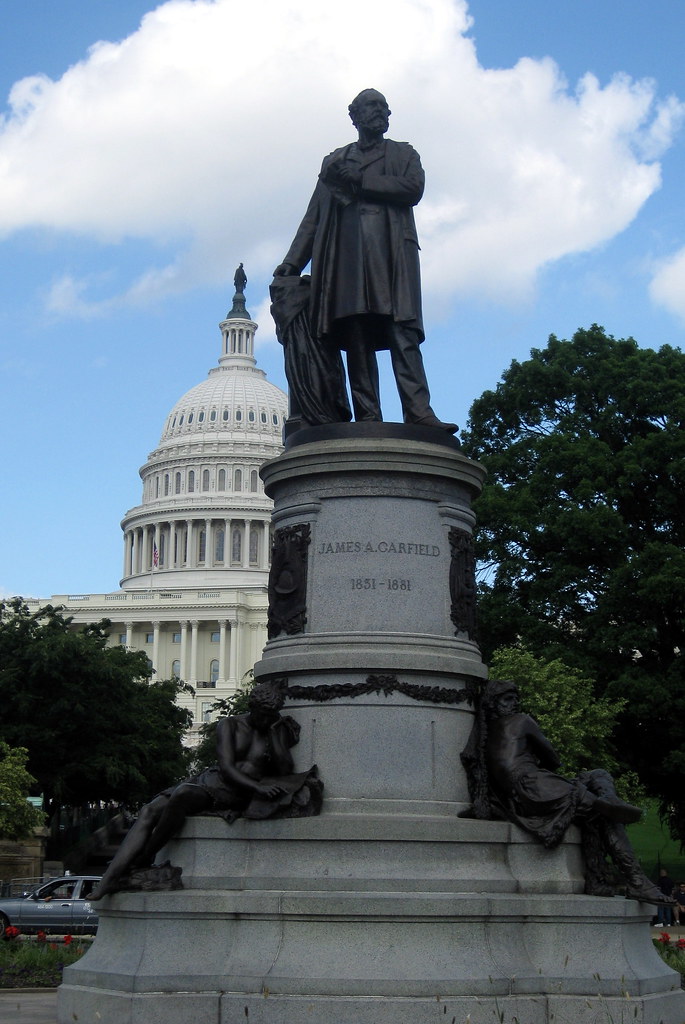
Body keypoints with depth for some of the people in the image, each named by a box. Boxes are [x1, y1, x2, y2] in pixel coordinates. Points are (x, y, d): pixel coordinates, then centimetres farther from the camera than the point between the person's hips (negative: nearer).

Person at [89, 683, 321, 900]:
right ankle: (111, 876, -24)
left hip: (237, 799, -3)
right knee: (150, 811, -18)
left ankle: (143, 861, -22)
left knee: (181, 796, -33)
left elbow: (286, 772, -4)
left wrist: (274, 734, -8)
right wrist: (256, 787, -23)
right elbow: (226, 768, -8)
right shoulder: (230, 725, 5)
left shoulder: (278, 734, 9)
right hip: (211, 782, 3)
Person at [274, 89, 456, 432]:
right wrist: (292, 261, 9)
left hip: (392, 249, -2)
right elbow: (314, 217, 21)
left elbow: (413, 188, 1)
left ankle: (418, 411, -27)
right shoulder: (335, 161, 27)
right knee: (356, 337, -10)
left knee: (402, 331, -16)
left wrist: (359, 179, -2)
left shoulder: (403, 154, 23)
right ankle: (368, 418, -15)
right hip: (347, 252, 2)